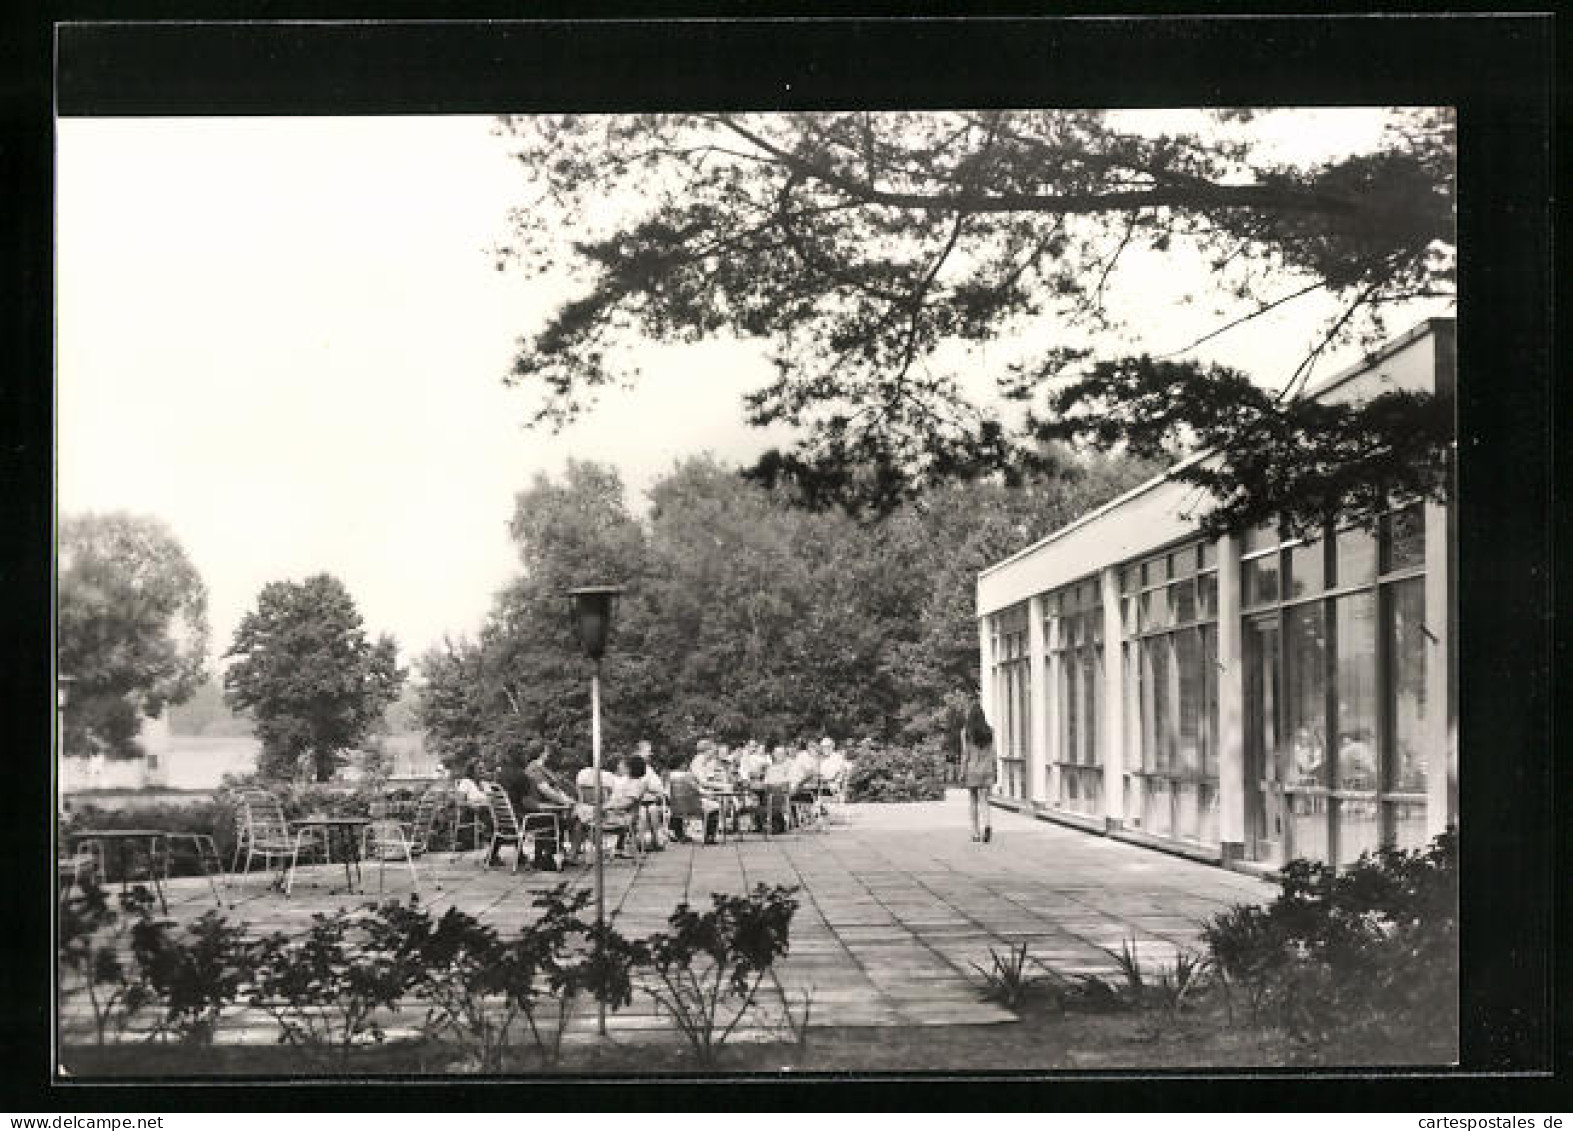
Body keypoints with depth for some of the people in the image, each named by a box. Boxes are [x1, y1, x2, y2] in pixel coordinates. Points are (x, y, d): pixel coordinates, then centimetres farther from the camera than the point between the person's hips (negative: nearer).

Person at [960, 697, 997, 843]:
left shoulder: (966, 731, -7)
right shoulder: (989, 731, 2)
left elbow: (965, 754, -8)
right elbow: (992, 753, 4)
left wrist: (962, 773, -3)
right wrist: (992, 772, 12)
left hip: (972, 770, -2)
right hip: (987, 770, 2)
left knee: (973, 802, 10)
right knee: (984, 801, 5)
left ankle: (976, 833, 12)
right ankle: (986, 825, -21)